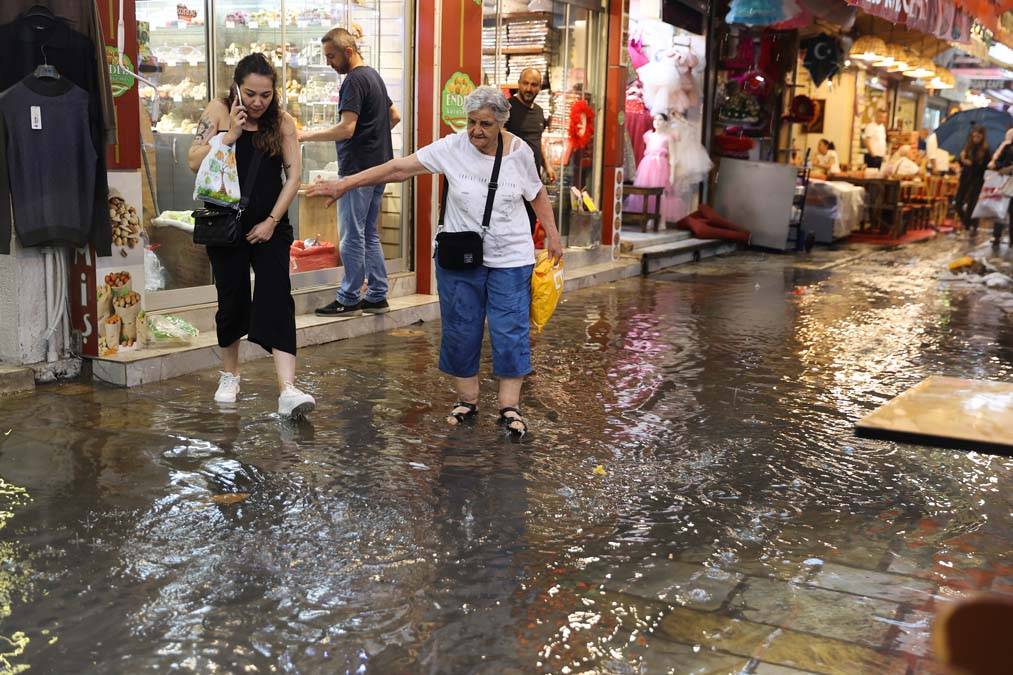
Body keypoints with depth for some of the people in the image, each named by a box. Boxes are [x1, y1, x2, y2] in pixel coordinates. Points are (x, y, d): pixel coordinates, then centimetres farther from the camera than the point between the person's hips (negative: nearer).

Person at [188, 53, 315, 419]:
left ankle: (288, 389, -20)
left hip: (269, 226, 0)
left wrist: (272, 221, -8)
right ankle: (230, 375, 31)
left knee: (277, 299, -13)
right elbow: (194, 161, -10)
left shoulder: (282, 121, 0)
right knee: (232, 300, 7)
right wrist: (230, 135, -20)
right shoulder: (219, 111, -3)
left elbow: (293, 175, -1)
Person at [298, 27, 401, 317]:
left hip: (358, 169, -10)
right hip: (379, 166, 10)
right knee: (370, 234, 13)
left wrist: (307, 135, -15)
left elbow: (346, 128, -22)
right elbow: (395, 116, 25)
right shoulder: (374, 76, 16)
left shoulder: (354, 80, -14)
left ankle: (349, 300, 3)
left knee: (352, 237, -3)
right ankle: (377, 297, 17)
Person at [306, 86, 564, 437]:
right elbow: (399, 167, -13)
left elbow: (537, 192, 13)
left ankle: (509, 407, 11)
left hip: (510, 259, 0)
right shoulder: (452, 148, -9)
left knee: (510, 331, -1)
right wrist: (345, 184, -17)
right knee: (460, 331, 8)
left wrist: (552, 234, 13)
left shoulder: (520, 151, -4)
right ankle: (467, 400, 25)